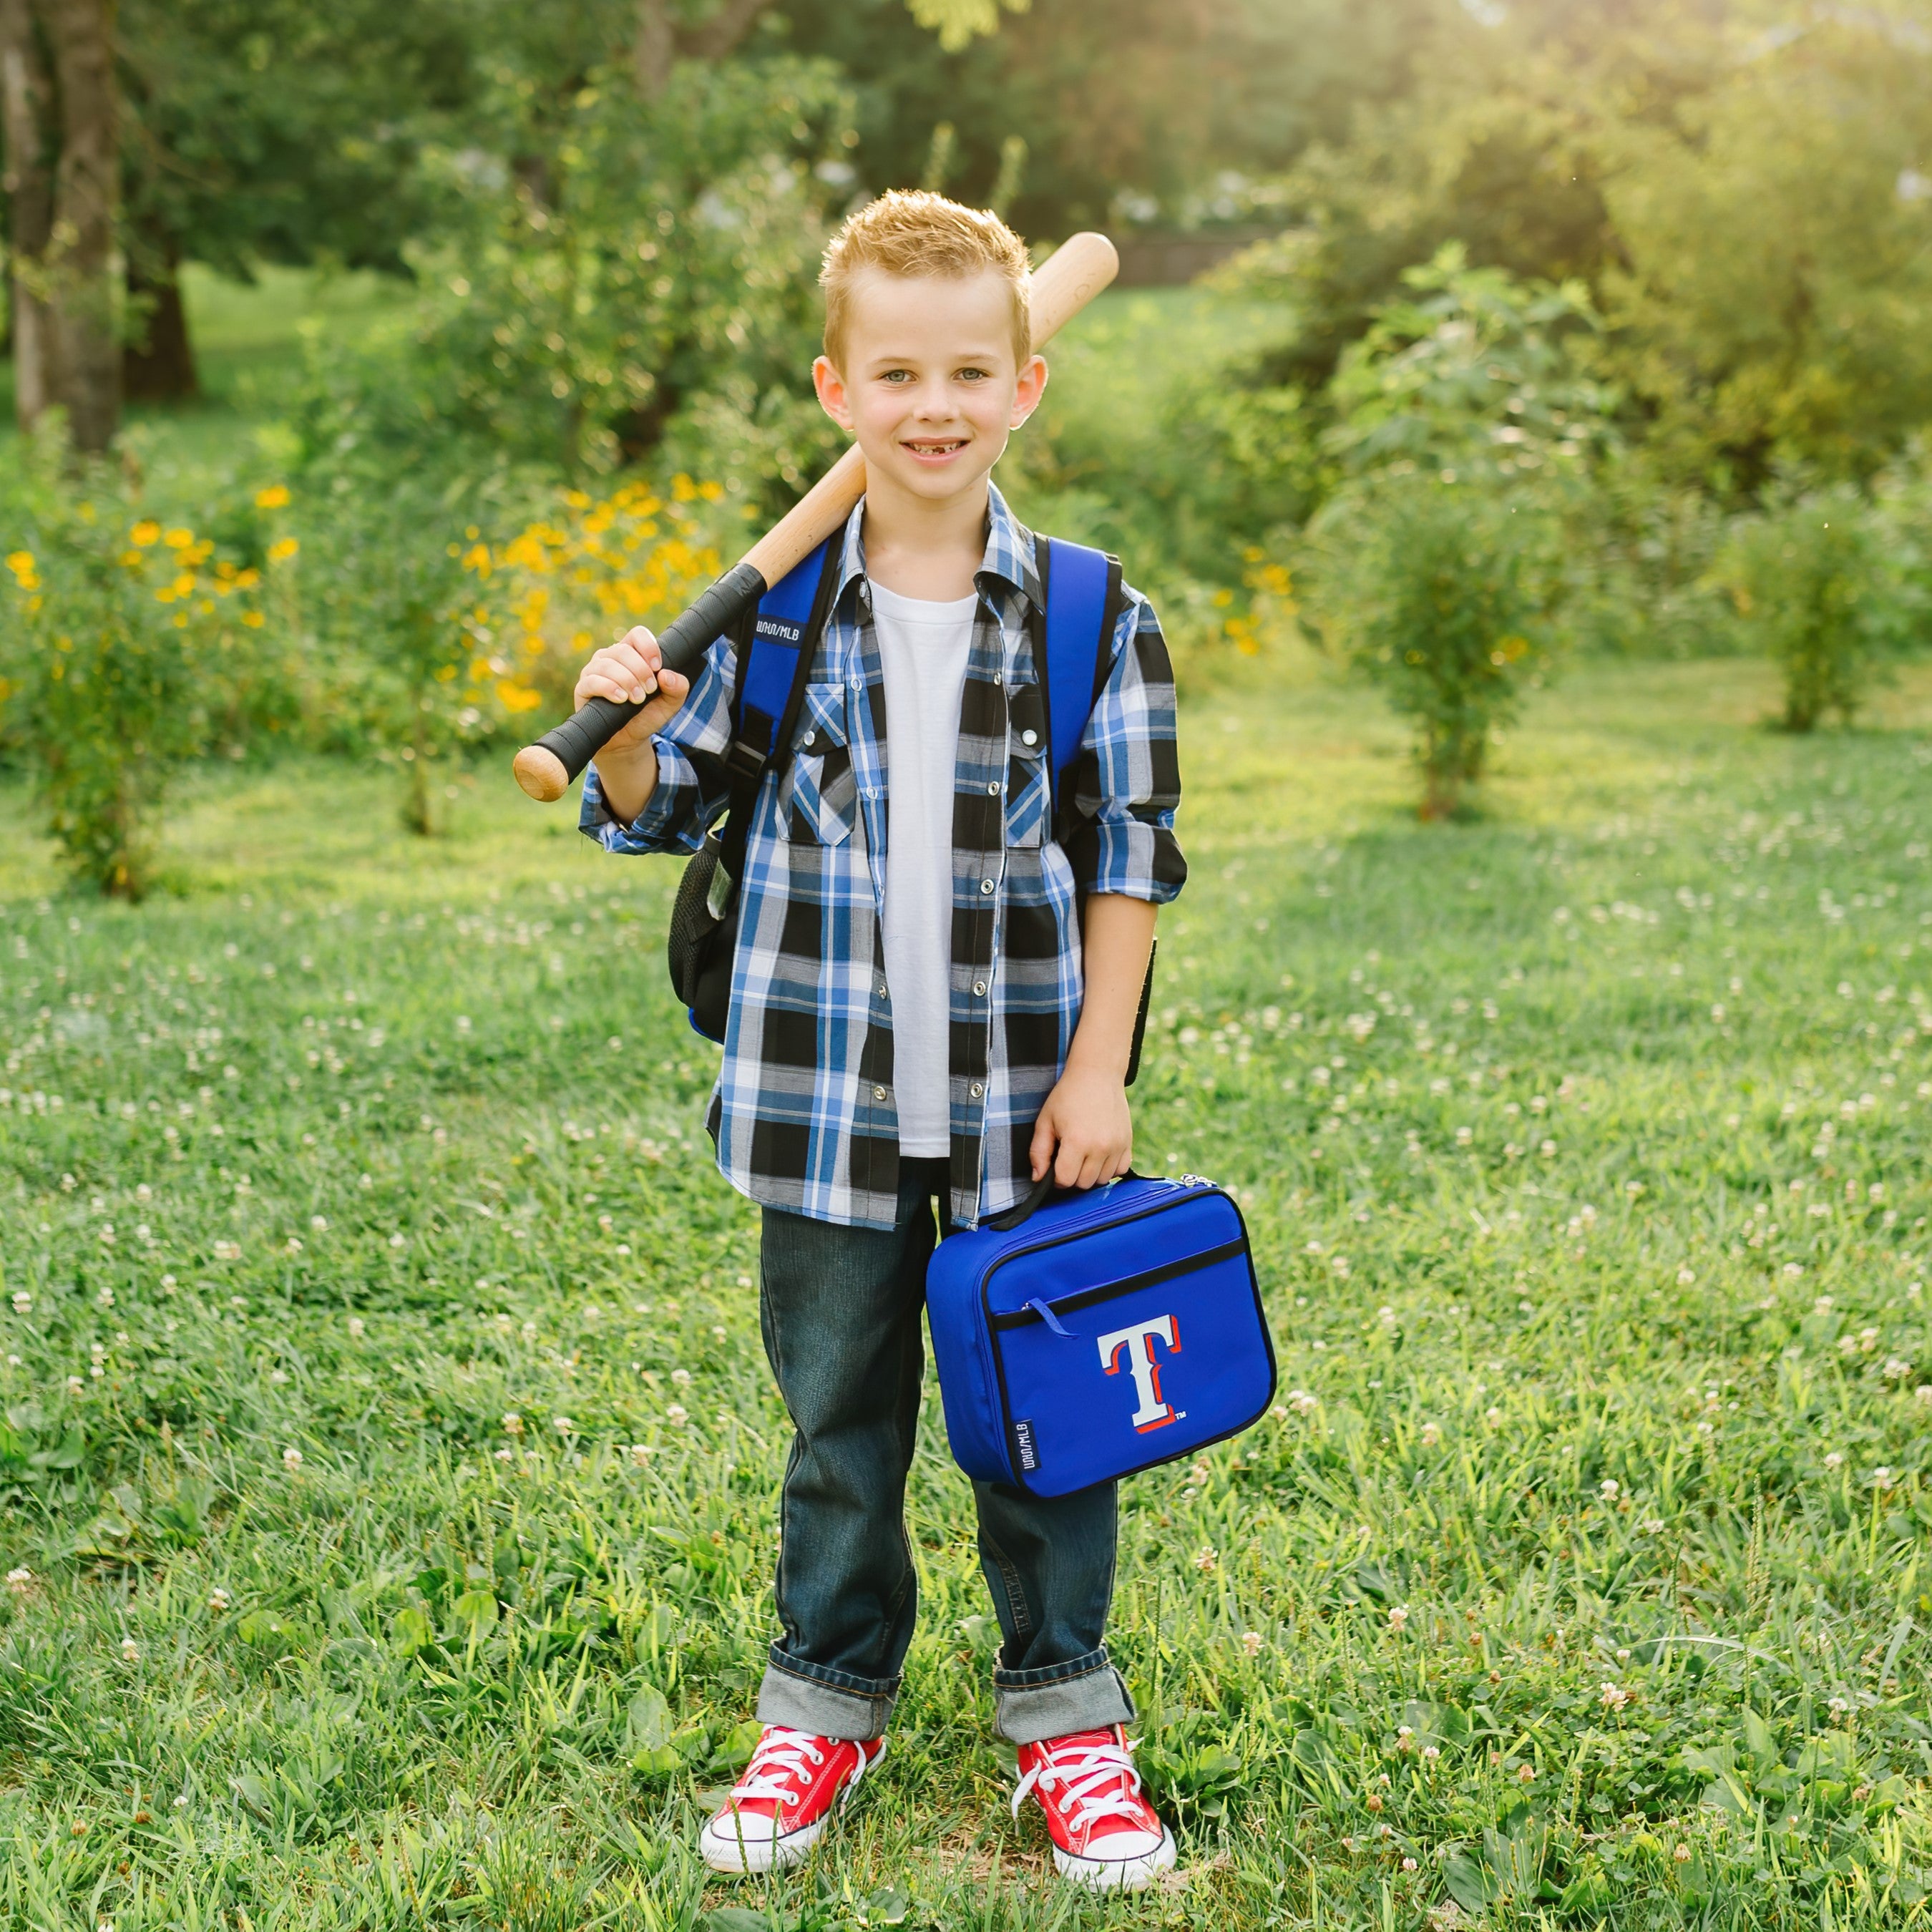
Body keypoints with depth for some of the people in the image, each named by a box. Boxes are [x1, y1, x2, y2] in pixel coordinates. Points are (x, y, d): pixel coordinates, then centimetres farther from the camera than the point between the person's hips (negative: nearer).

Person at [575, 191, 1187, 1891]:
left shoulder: (1092, 618, -4)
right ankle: (827, 1710, 31)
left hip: (1025, 1104, -1)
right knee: (839, 1417, 14)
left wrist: (1099, 1068, -4)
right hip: (827, 1099, 1)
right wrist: (631, 722, -15)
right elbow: (654, 817, 7)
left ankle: (1066, 1712, 29)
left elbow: (1130, 858, 0)